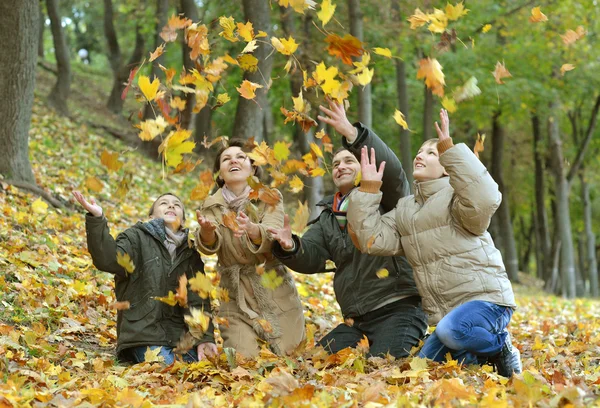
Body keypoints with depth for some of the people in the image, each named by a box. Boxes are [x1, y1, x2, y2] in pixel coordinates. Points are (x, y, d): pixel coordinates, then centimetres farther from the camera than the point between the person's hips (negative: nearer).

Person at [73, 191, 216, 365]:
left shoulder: (190, 252, 16)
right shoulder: (136, 238, 3)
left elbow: (198, 299, 10)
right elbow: (108, 260, -18)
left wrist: (204, 338, -3)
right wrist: (97, 220, -32)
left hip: (179, 330, 5)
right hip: (143, 333, -5)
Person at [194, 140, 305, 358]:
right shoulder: (212, 206, 3)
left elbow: (272, 237, -20)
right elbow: (209, 246, -15)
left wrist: (252, 230, -44)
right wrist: (206, 231, -39)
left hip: (275, 292, -1)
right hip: (235, 297, 1)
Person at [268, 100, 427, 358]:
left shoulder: (384, 198, 1)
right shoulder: (328, 218, 21)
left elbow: (391, 170, -22)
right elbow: (310, 258, 9)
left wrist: (353, 134, -35)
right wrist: (290, 248, -16)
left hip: (399, 309, -7)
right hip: (356, 320, 8)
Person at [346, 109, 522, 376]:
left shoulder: (455, 197, -5)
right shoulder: (404, 209, 16)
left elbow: (484, 201, -30)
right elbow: (373, 241, 3)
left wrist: (449, 149, -30)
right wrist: (368, 190, 0)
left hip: (486, 299, -8)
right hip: (447, 312, 8)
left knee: (451, 330, -37)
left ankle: (501, 345, -7)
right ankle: (486, 355, 16)